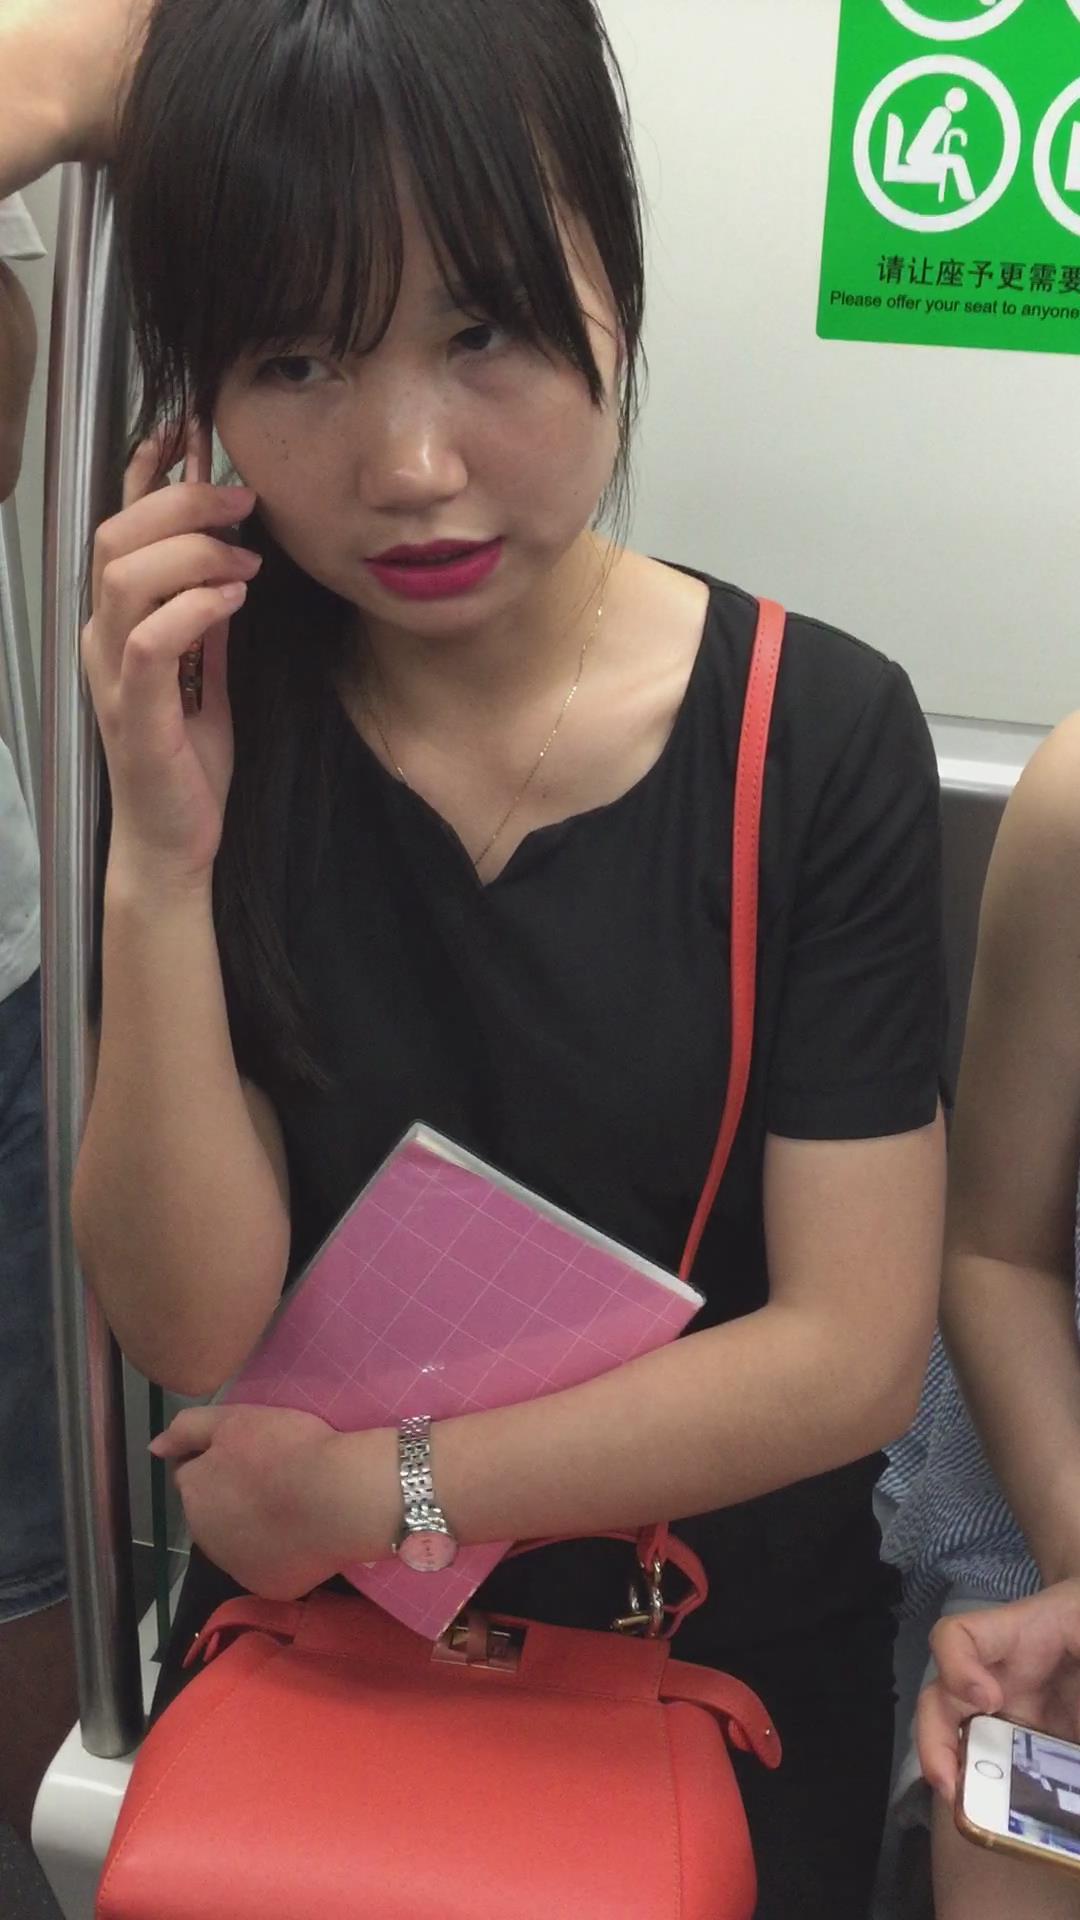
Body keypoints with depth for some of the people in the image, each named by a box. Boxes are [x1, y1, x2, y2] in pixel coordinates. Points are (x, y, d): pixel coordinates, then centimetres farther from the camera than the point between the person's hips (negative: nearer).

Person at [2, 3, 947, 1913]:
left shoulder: (820, 736, -18)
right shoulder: (217, 730, -12)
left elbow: (852, 1353, -17)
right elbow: (196, 1331, -16)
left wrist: (391, 1484, -16)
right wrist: (157, 869, -27)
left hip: (723, 1681, -1)